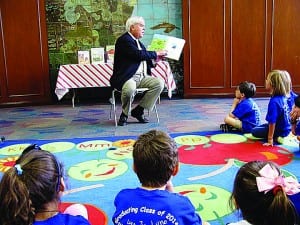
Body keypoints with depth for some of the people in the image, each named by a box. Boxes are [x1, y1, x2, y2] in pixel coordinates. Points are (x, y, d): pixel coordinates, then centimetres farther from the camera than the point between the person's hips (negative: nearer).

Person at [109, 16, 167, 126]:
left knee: (159, 83, -11)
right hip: (125, 78, -9)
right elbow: (138, 55, -20)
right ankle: (125, 114, -8)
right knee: (130, 88, -38)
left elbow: (144, 59, 22)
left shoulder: (138, 42, 21)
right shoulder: (124, 40, -8)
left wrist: (155, 59, 5)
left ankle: (138, 110, -2)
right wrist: (156, 53, -9)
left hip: (141, 77, 9)